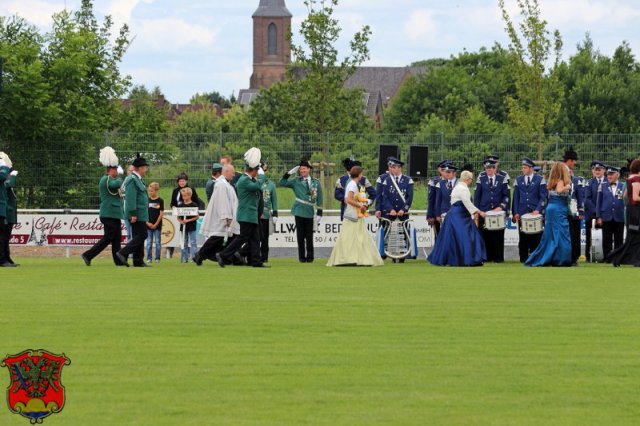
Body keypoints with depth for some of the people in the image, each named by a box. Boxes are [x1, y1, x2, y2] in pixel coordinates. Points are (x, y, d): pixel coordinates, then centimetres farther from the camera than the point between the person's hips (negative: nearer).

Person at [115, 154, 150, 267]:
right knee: (142, 235, -11)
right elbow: (131, 198, -21)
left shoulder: (138, 179, 18)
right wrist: (133, 214, -24)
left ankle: (138, 261, 10)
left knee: (139, 236, 9)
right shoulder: (132, 180, -15)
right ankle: (123, 253, -13)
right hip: (137, 214, -10)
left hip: (140, 214, 10)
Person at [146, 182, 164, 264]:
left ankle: (157, 258, 8)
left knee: (158, 242, 2)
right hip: (148, 225, 2)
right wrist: (147, 223, -8)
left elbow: (161, 213, -3)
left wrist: (156, 224, -9)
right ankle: (148, 258, 9)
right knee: (149, 242, 4)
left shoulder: (160, 201, -3)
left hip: (157, 225, -2)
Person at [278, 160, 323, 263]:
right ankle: (302, 257, 7)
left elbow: (319, 199, 7)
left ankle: (310, 257, 12)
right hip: (299, 212, 0)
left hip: (310, 213, 0)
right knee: (300, 236, 1)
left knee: (309, 237, 5)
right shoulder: (296, 182, 6)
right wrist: (289, 173, -5)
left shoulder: (316, 183, 7)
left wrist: (319, 214, 1)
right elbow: (281, 184, 2)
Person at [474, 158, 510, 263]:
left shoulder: (502, 179, 4)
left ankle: (498, 257, 7)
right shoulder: (481, 179, 6)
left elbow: (507, 195, 5)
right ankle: (487, 257, 4)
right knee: (486, 235, -2)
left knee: (498, 236, 1)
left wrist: (501, 207, -9)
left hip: (498, 211, 0)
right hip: (484, 212, 0)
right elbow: (476, 196, 8)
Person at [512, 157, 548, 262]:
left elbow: (543, 197, -2)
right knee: (523, 237, 2)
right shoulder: (518, 180, 9)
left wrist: (538, 210, -12)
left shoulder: (539, 179, 1)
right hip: (522, 213, 2)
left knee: (536, 237, 0)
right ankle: (523, 258, 7)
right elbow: (516, 197, 10)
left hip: (535, 213, -2)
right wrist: (515, 212, 2)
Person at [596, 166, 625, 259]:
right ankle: (607, 258, 6)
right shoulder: (603, 186, 5)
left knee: (619, 240, 3)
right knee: (607, 240, 2)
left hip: (619, 218, 0)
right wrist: (599, 217, 0)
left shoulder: (623, 186, 3)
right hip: (606, 217, 0)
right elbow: (599, 202, 5)